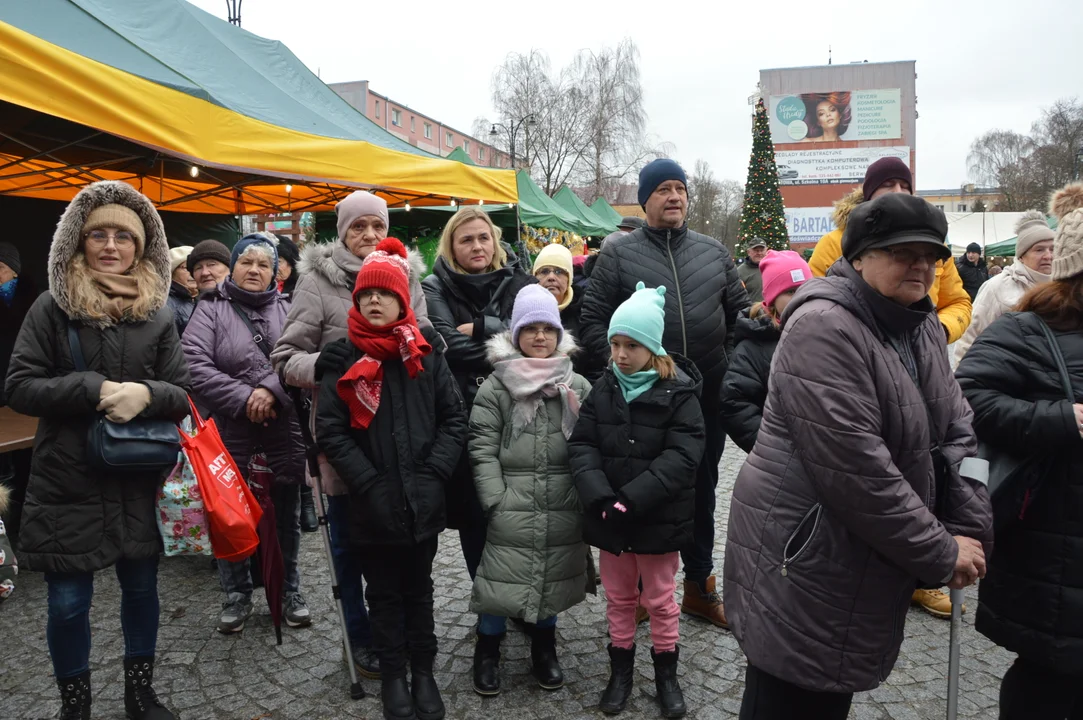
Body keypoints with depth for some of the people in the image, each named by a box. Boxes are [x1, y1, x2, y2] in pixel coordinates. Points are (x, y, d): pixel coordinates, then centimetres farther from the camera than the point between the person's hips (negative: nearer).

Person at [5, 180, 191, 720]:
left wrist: (145, 393, -20)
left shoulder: (158, 315, 1)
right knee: (68, 602, 8)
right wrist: (94, 388, -19)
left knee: (141, 587, 14)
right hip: (66, 484, -2)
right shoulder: (51, 308, -3)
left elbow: (182, 396, 1)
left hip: (140, 483, 2)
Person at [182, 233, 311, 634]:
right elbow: (194, 365, -12)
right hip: (230, 431, -1)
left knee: (286, 515, 12)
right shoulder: (211, 309, 0)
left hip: (285, 428, 2)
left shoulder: (287, 311, 7)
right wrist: (245, 397, -16)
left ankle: (290, 591, 29)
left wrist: (271, 389, -20)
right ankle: (237, 595, 29)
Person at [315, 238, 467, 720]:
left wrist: (433, 474, -10)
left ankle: (423, 670, 33)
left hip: (422, 502, 1)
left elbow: (454, 418, 1)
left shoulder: (426, 355, 2)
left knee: (419, 589, 17)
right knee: (384, 593, 14)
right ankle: (392, 674, 32)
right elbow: (330, 430, -7)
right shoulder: (343, 360, -2)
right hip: (372, 506, -1)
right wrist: (369, 484, -14)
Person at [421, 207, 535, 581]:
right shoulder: (435, 287, 4)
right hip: (463, 417, -1)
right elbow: (449, 345, -11)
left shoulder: (518, 283, 9)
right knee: (473, 513, 5)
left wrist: (480, 328, -10)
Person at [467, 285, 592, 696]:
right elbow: (482, 449, -5)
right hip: (511, 507, -2)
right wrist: (496, 500, -10)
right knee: (501, 579, 2)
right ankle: (488, 650, 25)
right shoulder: (496, 386, -1)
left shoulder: (578, 386, 6)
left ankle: (544, 649, 35)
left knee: (552, 579, 13)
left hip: (563, 508, 3)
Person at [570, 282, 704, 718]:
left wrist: (631, 499, -24)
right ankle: (620, 670, 36)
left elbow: (682, 456, -17)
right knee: (618, 597, 17)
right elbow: (582, 445, -4)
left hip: (659, 516, -3)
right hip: (609, 516, 3)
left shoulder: (679, 392, -10)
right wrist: (600, 497, -19)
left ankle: (666, 673, 33)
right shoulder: (603, 389, 1)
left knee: (659, 599, 13)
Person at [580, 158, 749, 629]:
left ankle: (699, 586, 32)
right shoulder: (618, 255, -1)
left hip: (707, 396, 4)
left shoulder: (714, 253, 10)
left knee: (702, 492, 15)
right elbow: (592, 321, -4)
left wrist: (732, 363, 2)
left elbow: (740, 314, 14)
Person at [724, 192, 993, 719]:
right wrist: (939, 554, -15)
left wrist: (969, 532, -4)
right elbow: (854, 467, -25)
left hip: (870, 570, 8)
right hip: (802, 565, -8)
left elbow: (958, 434, 9)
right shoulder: (824, 327, -20)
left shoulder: (923, 327, 9)